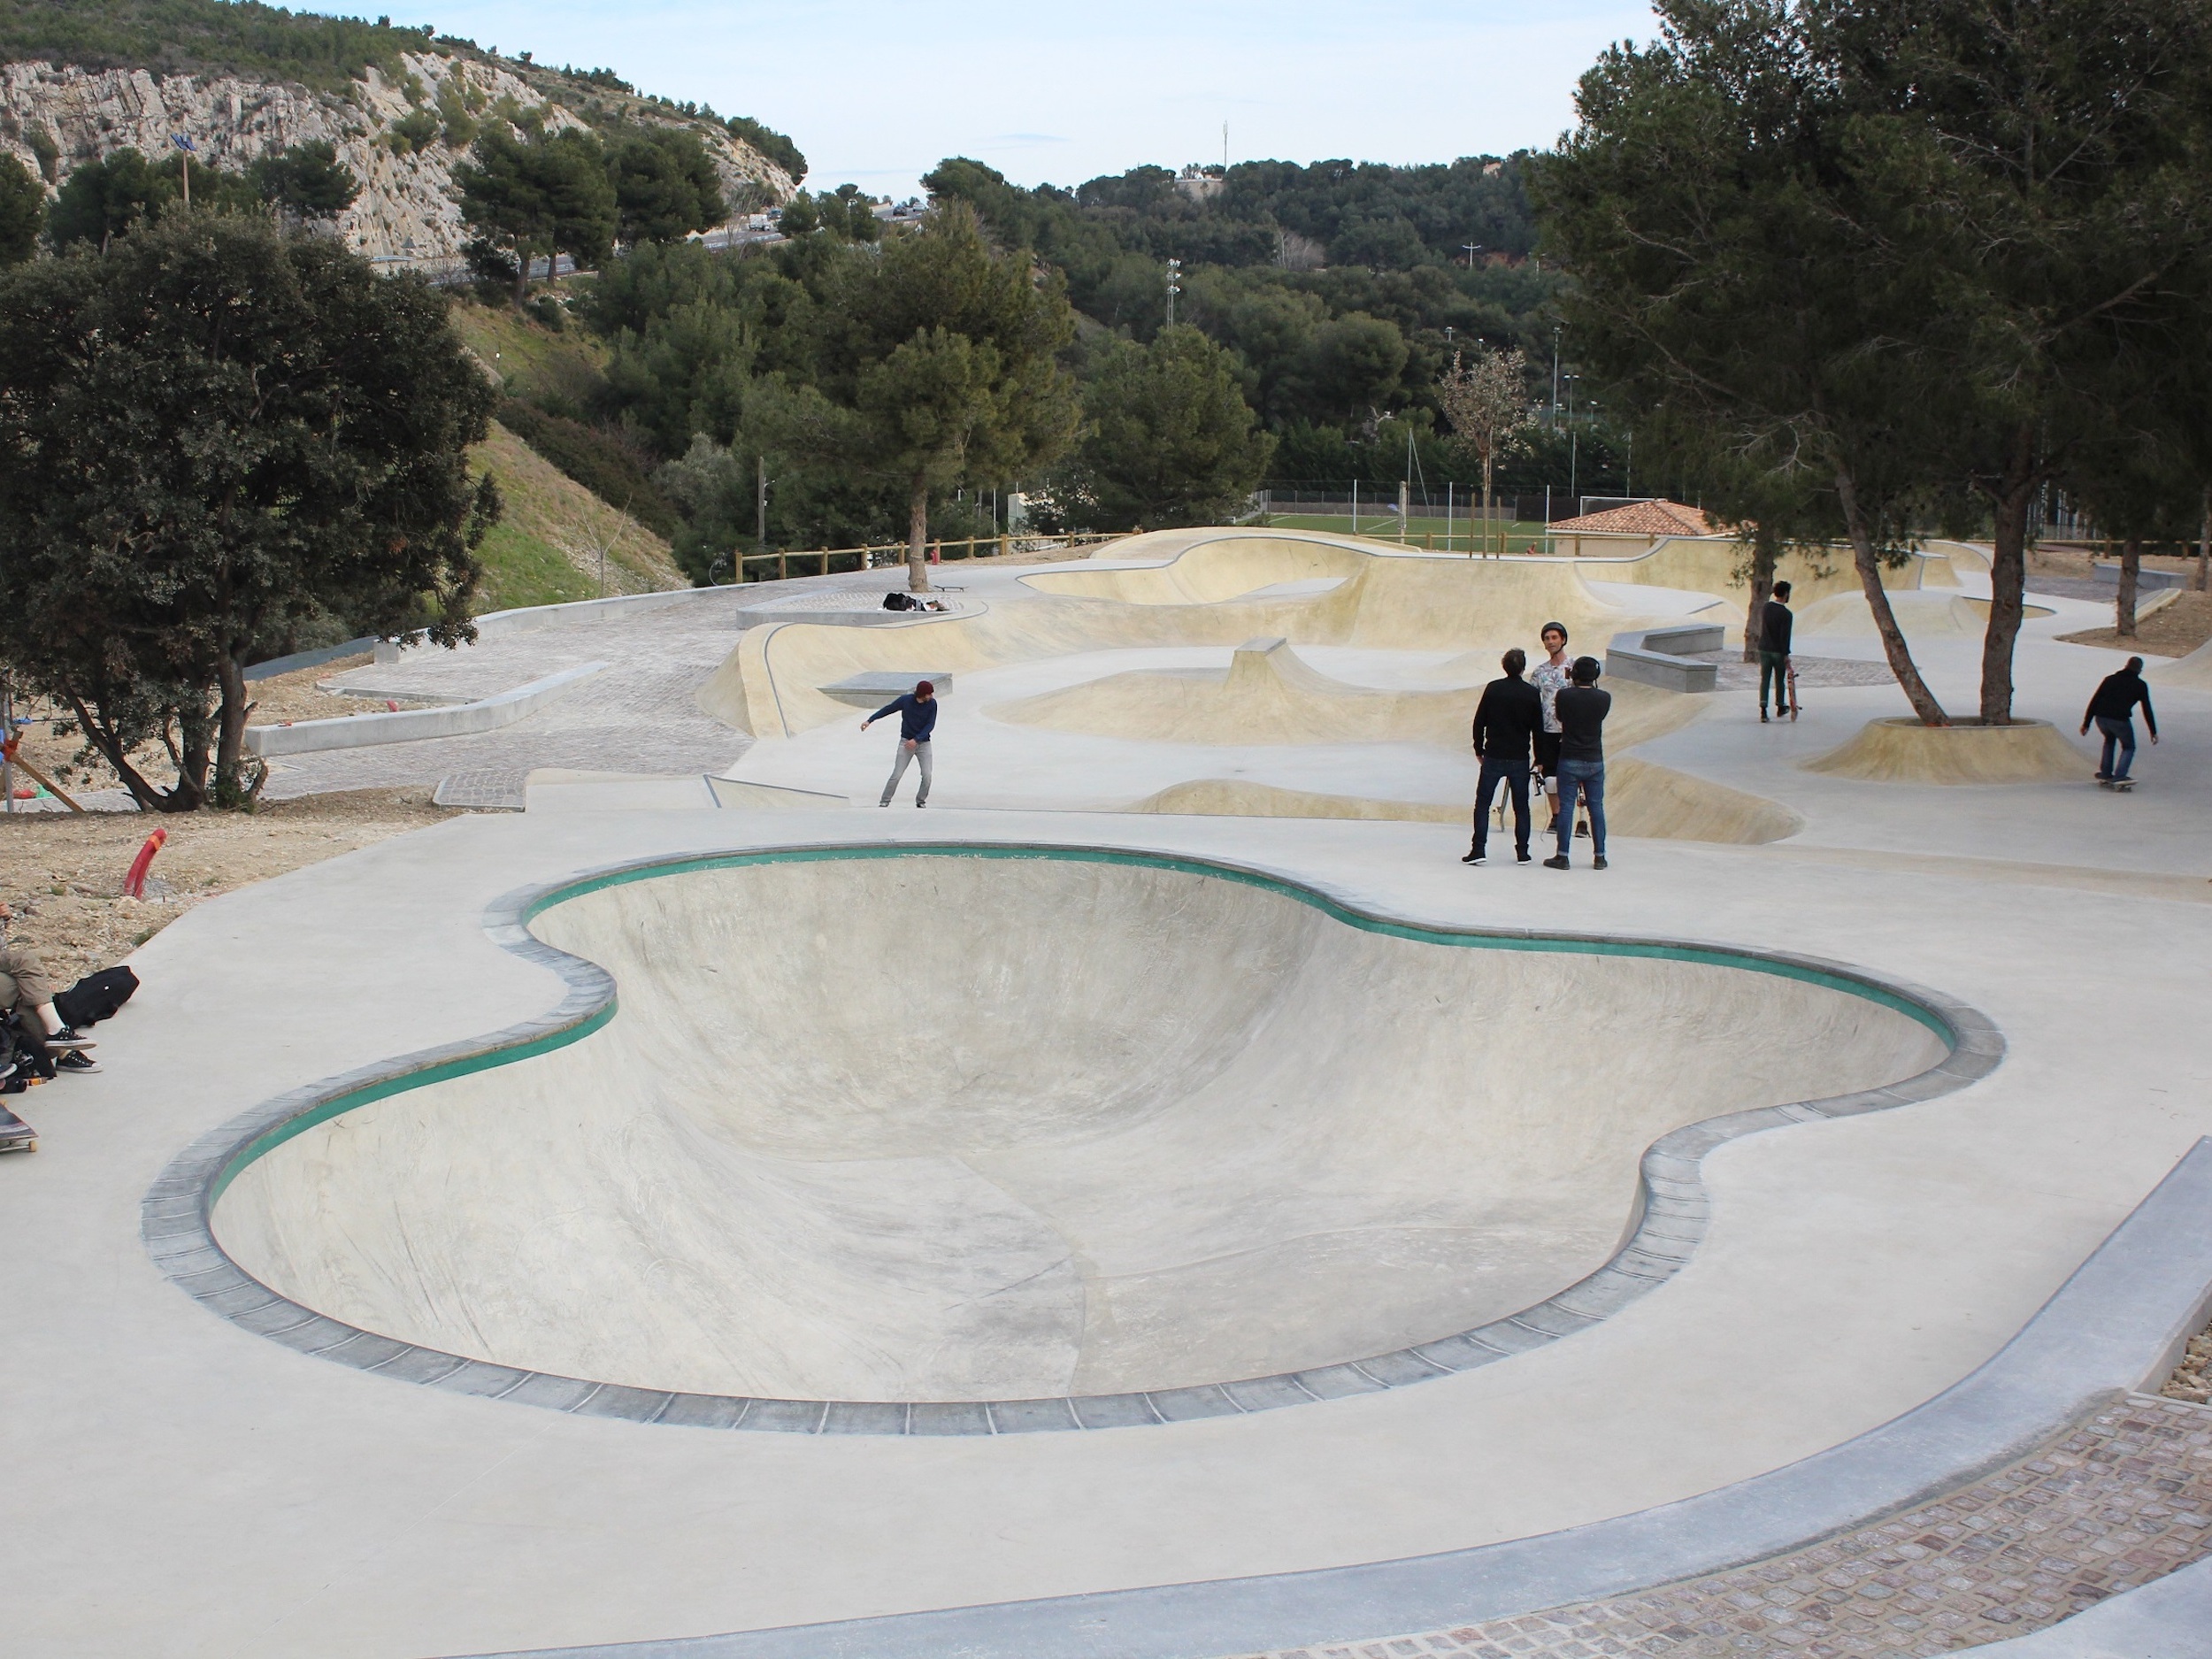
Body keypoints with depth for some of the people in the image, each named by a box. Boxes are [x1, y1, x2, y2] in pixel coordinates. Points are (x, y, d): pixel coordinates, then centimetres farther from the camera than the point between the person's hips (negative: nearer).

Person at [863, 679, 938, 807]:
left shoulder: (932, 704, -10)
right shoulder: (906, 700, -13)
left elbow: (930, 725, -11)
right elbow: (887, 709, -2)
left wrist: (916, 739, -21)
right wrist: (870, 720, -4)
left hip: (923, 743, 1)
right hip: (906, 742, -1)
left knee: (927, 776, -9)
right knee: (897, 775, -6)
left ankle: (921, 801, 12)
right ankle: (884, 802, 4)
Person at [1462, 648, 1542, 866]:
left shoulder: (1493, 689, -5)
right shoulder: (1532, 693, -4)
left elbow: (1479, 722, -1)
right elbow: (1538, 729, 2)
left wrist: (1479, 749, 9)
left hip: (1494, 757, -1)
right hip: (1520, 758, 1)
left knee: (1482, 803, 5)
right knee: (1521, 806, 11)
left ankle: (1479, 850, -3)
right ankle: (1522, 852, 12)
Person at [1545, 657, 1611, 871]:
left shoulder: (1564, 696, -11)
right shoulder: (1604, 698, -7)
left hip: (1569, 759, -2)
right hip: (1595, 761, 2)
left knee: (1566, 807, 2)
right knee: (1596, 808, 9)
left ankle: (1563, 856, 1)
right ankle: (1599, 856, 12)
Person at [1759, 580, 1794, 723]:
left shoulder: (1764, 608, 2)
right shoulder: (1786, 614, -16)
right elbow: (1785, 636, -17)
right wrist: (1786, 655, -13)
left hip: (1764, 648, 4)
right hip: (1778, 651, -4)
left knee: (1764, 679, 2)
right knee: (1780, 679, 13)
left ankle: (1763, 710, -8)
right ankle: (1780, 707, 27)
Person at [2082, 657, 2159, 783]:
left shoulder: (2110, 679, 20)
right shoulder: (2140, 685, 12)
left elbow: (2094, 701, 15)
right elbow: (2147, 710, 12)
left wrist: (2086, 723, 16)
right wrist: (2153, 731, 19)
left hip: (2101, 717, 4)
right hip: (2120, 720, -4)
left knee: (2109, 740, 33)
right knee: (2128, 747, 17)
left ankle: (2105, 774, 28)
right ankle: (2119, 776, -4)